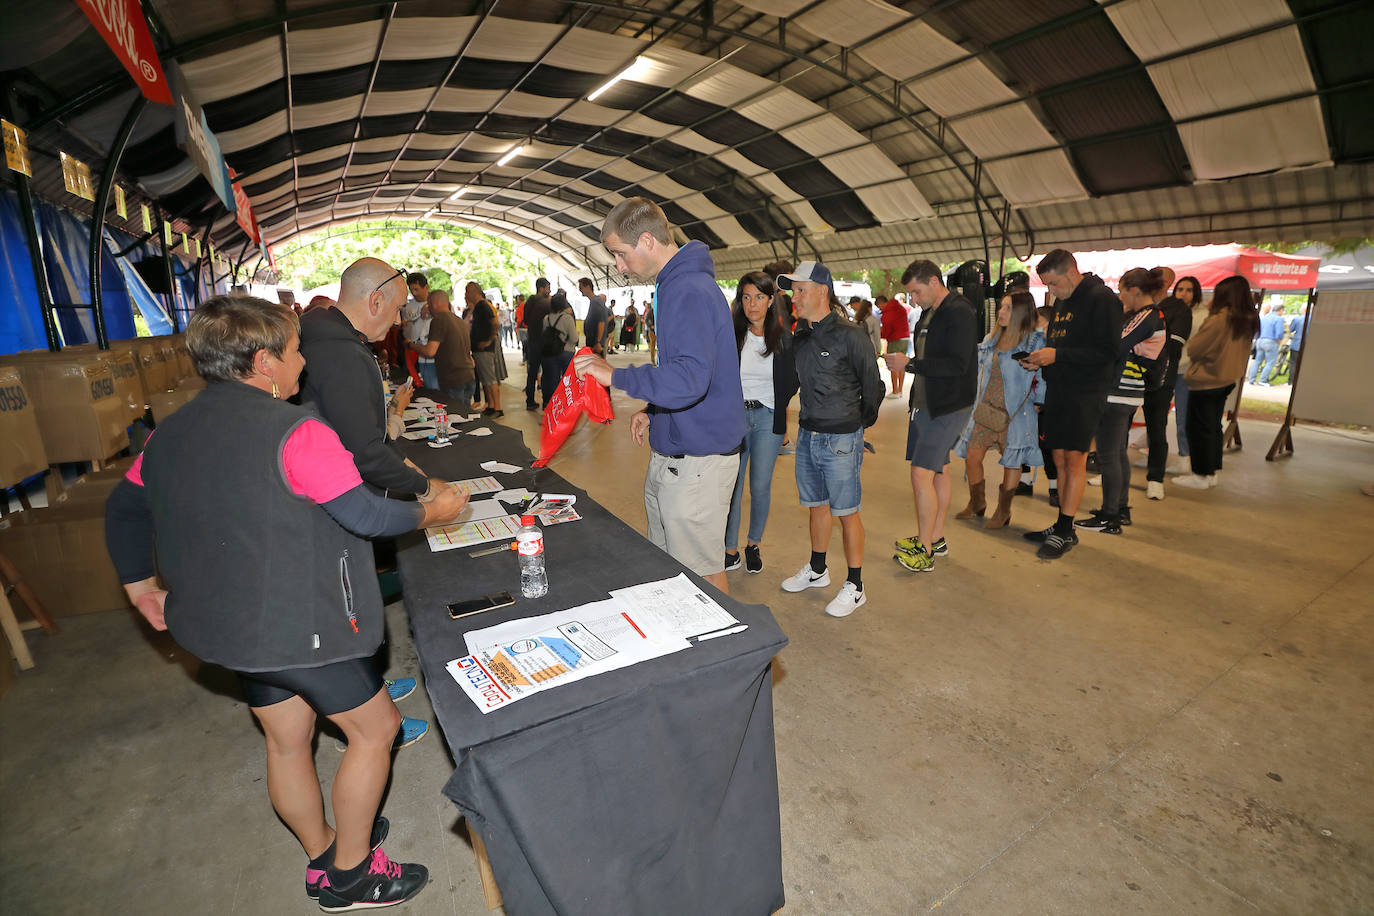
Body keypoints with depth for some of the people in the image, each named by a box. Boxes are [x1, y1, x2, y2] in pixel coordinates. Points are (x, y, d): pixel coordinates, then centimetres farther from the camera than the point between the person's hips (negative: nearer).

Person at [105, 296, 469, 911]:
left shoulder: (169, 433, 5)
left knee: (286, 742, 22)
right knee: (375, 729, 10)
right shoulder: (296, 431, -22)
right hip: (300, 624, -8)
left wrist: (141, 586, 27)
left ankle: (323, 855, 42)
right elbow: (366, 517, -21)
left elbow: (123, 508, 16)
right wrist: (431, 512, -5)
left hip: (230, 623, 9)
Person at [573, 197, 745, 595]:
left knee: (700, 572, 2)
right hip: (669, 458, 11)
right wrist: (652, 410, 14)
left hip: (697, 461, -11)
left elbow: (690, 377, -33)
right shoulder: (675, 285, 14)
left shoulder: (690, 291, -21)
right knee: (666, 564, 21)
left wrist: (615, 376, -28)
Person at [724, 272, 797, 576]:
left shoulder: (784, 339, 2)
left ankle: (754, 545, 26)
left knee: (760, 487, 5)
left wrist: (777, 405, 2)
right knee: (731, 487, 1)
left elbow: (792, 382, 10)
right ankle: (730, 551, 14)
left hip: (768, 419, 0)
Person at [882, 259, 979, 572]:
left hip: (948, 408, -9)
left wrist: (910, 363, -22)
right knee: (940, 470, 16)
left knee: (921, 473, -11)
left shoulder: (959, 312, -15)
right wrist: (903, 361, 3)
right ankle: (936, 539, 27)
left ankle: (924, 551, -2)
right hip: (925, 404, 9)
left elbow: (958, 364, -24)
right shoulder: (929, 312, 13)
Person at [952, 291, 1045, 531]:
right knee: (972, 456, 4)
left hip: (1015, 414, -5)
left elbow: (1043, 379, -7)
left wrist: (1039, 406, -9)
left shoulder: (1036, 341, -8)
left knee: (1012, 462, 6)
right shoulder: (992, 338, 8)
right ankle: (976, 504, 25)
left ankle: (1003, 511, 23)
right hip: (985, 410, 5)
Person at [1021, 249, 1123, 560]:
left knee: (1074, 457, -8)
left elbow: (1107, 350, -17)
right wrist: (1041, 357, 6)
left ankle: (1065, 531, -2)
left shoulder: (1102, 299, -9)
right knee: (1060, 459, 8)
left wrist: (1058, 355, -19)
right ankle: (1063, 526, 15)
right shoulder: (1062, 301, 17)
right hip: (1058, 390, 8)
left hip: (1086, 392, -8)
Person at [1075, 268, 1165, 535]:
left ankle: (1110, 518, 0)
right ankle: (1121, 509, 27)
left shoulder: (1146, 318, -15)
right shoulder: (1154, 316, 15)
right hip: (1129, 394, 10)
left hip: (1117, 394, -10)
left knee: (1108, 456, -5)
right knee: (1119, 452, 17)